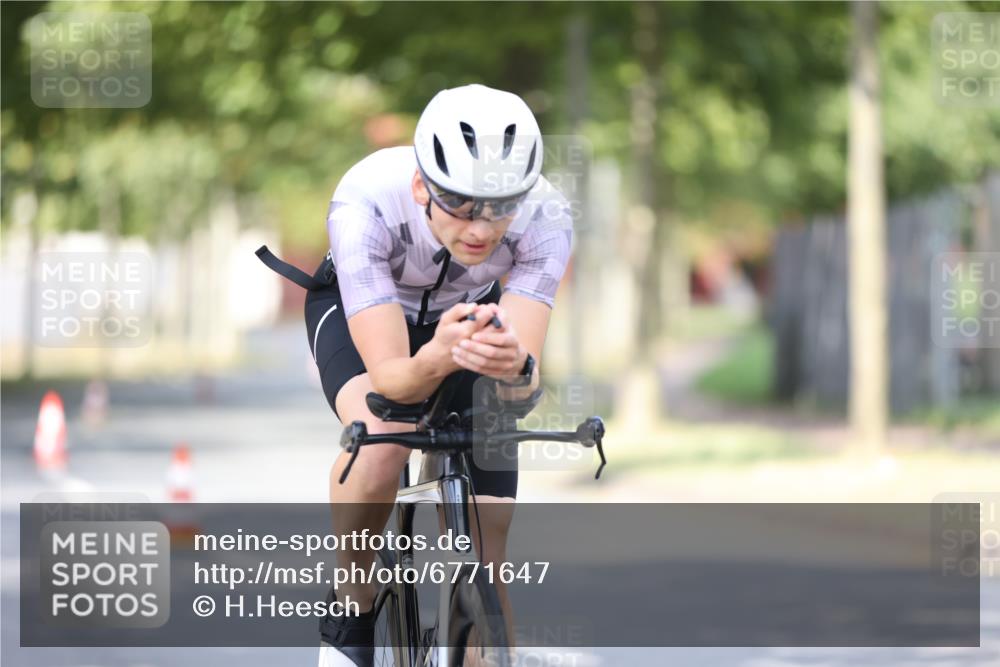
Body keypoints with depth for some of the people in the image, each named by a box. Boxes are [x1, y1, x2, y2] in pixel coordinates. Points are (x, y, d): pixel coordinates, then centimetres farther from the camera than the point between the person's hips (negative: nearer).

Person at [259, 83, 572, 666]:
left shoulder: (544, 218, -34)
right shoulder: (366, 203, -40)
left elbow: (526, 379, -39)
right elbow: (388, 375, -42)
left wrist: (514, 366, -63)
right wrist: (436, 361, -64)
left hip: (470, 314, 2)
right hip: (359, 311, -2)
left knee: (484, 561, -6)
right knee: (381, 436, -36)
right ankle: (348, 619, -13)